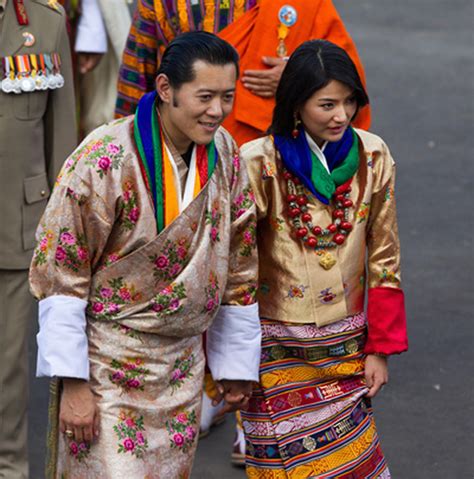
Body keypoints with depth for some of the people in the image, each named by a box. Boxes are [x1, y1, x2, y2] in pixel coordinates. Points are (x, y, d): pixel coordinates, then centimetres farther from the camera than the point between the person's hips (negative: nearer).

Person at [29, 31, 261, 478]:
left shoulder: (225, 153, 0)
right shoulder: (104, 158, -19)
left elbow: (238, 267, 10)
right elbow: (60, 274, -15)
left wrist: (237, 365, 14)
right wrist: (72, 382, -16)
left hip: (182, 367, 6)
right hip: (106, 368, -5)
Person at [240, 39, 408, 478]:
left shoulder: (372, 157, -3)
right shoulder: (260, 163, -13)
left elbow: (384, 259, 4)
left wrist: (382, 347, 5)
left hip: (345, 347, 3)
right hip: (277, 350, -3)